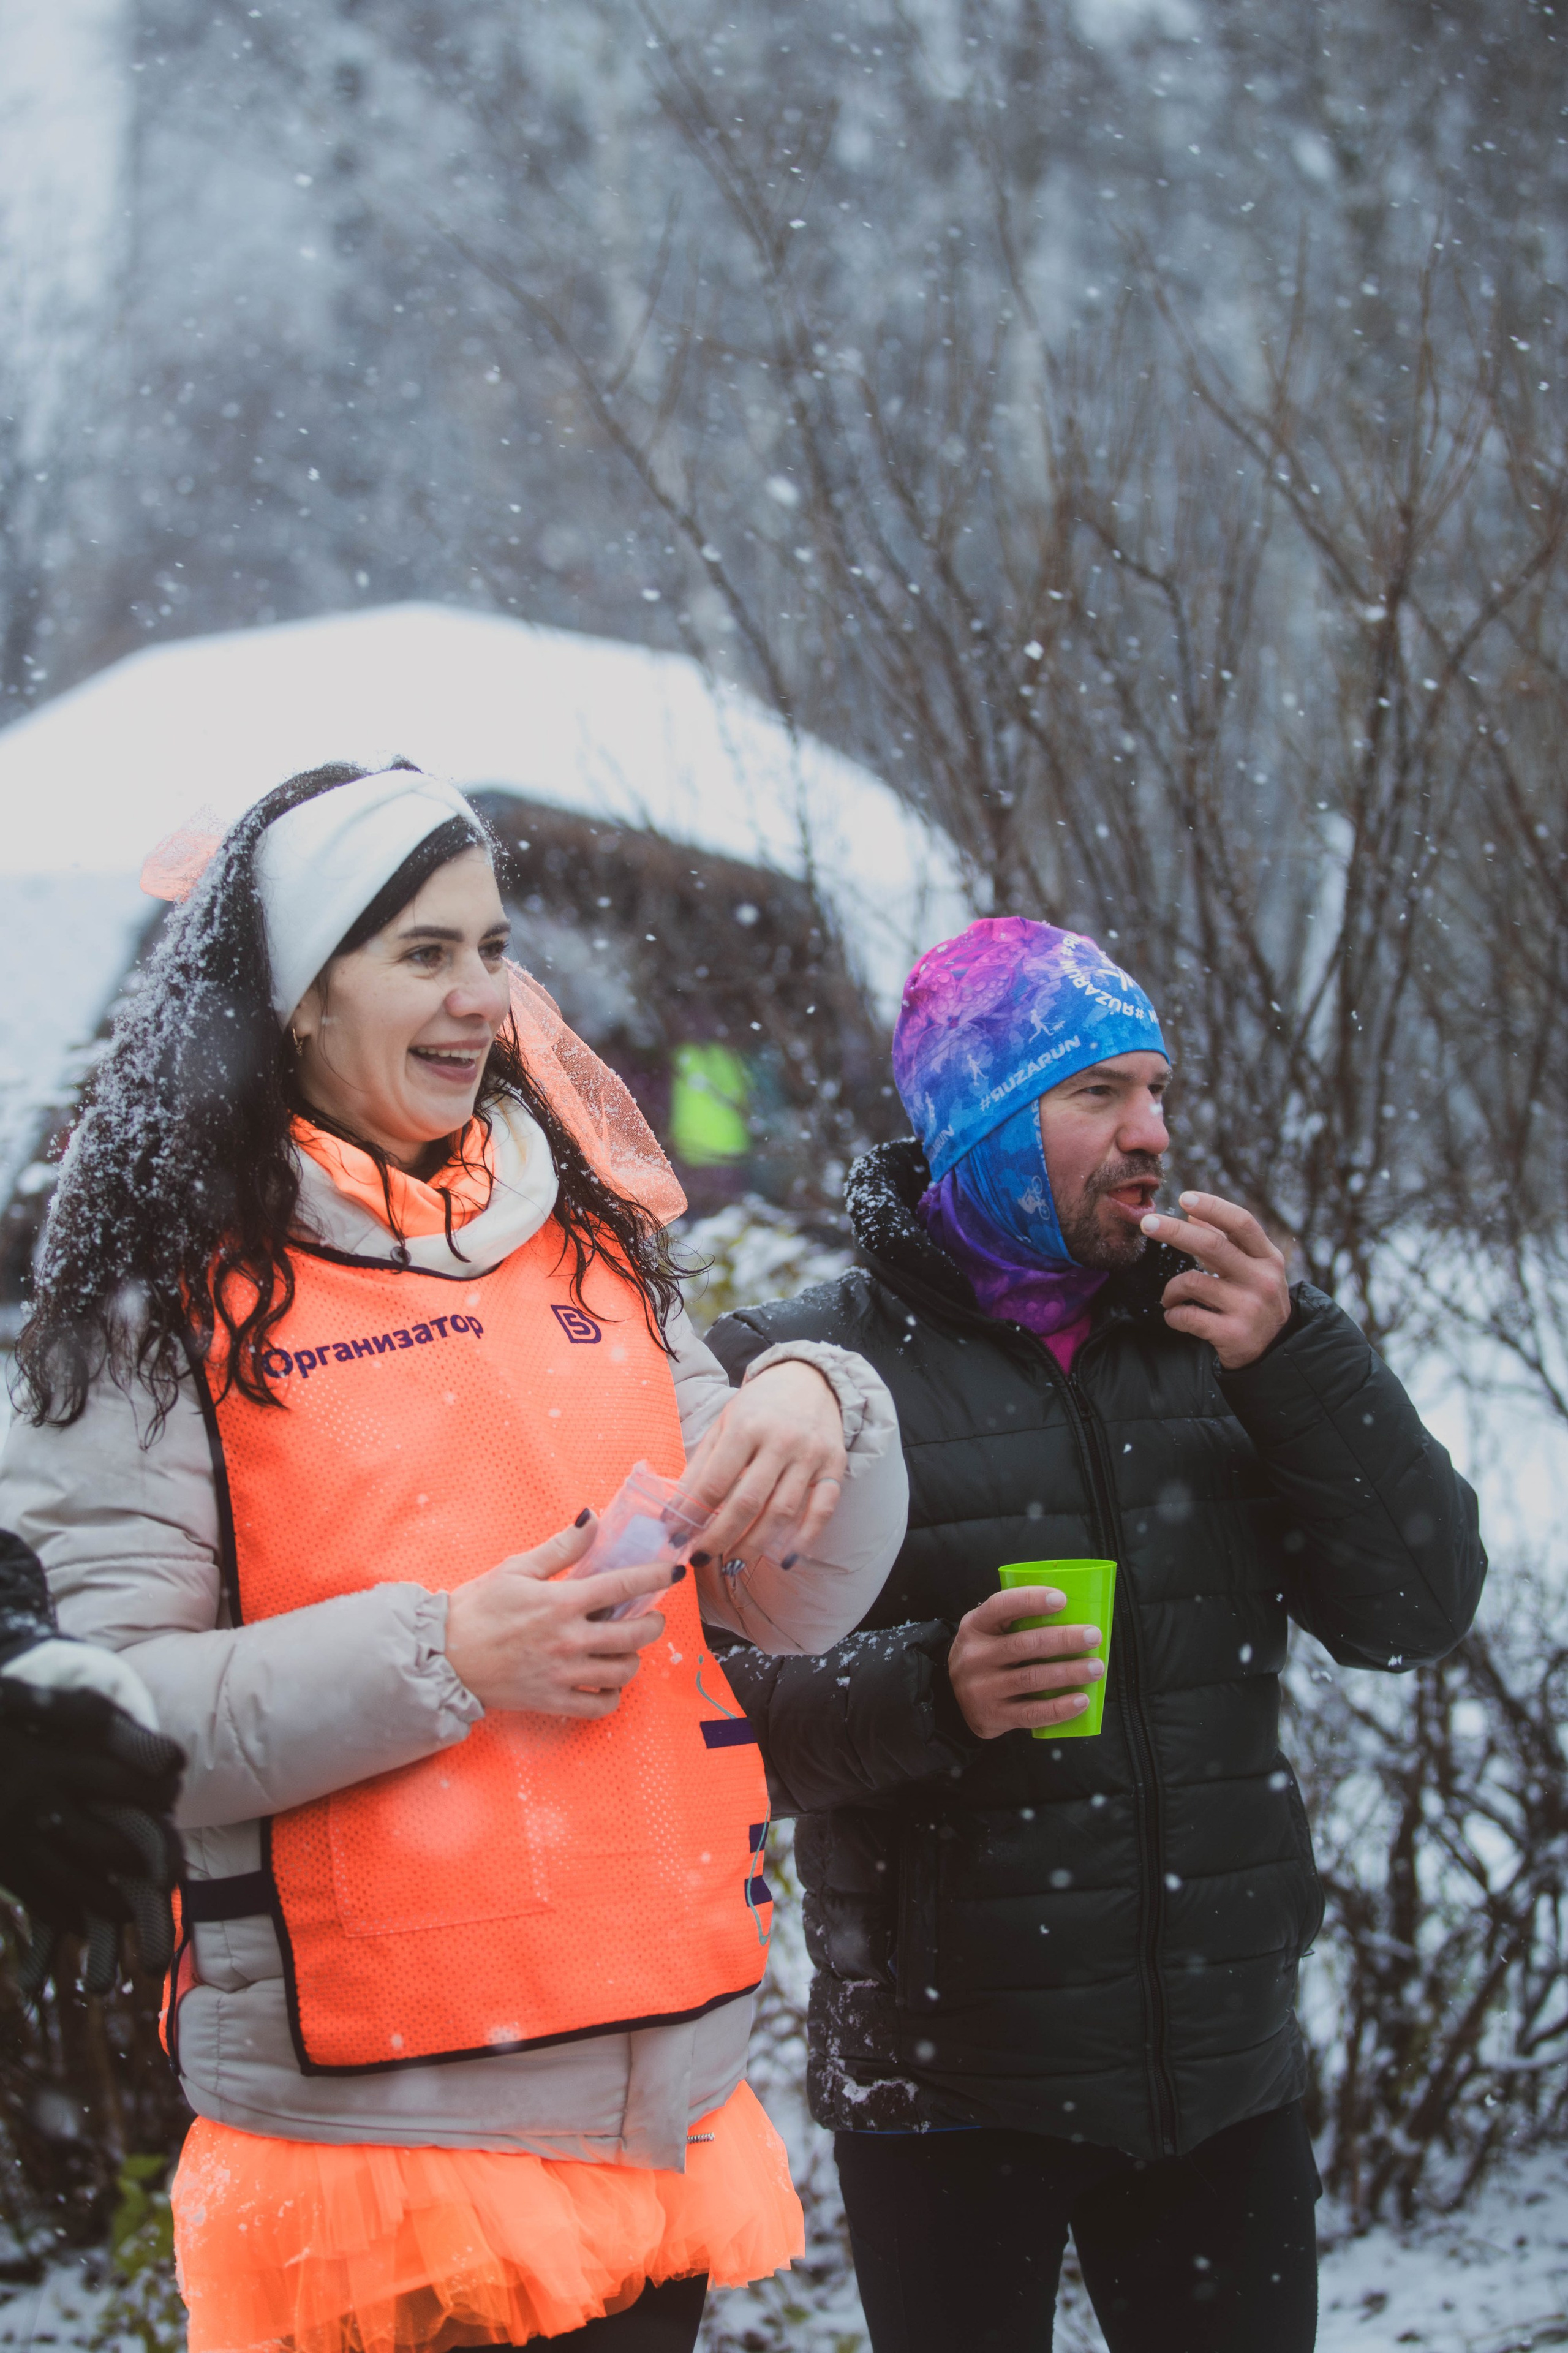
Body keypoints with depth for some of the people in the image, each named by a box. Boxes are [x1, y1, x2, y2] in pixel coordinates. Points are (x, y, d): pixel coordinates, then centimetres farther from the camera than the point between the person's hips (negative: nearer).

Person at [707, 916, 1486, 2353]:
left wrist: (1296, 1362, -10)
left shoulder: (1214, 1340, 9)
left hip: (1226, 2073, 4)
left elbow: (1416, 1612, 2)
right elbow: (721, 1708, -10)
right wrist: (930, 1692, -27)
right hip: (947, 2088, -3)